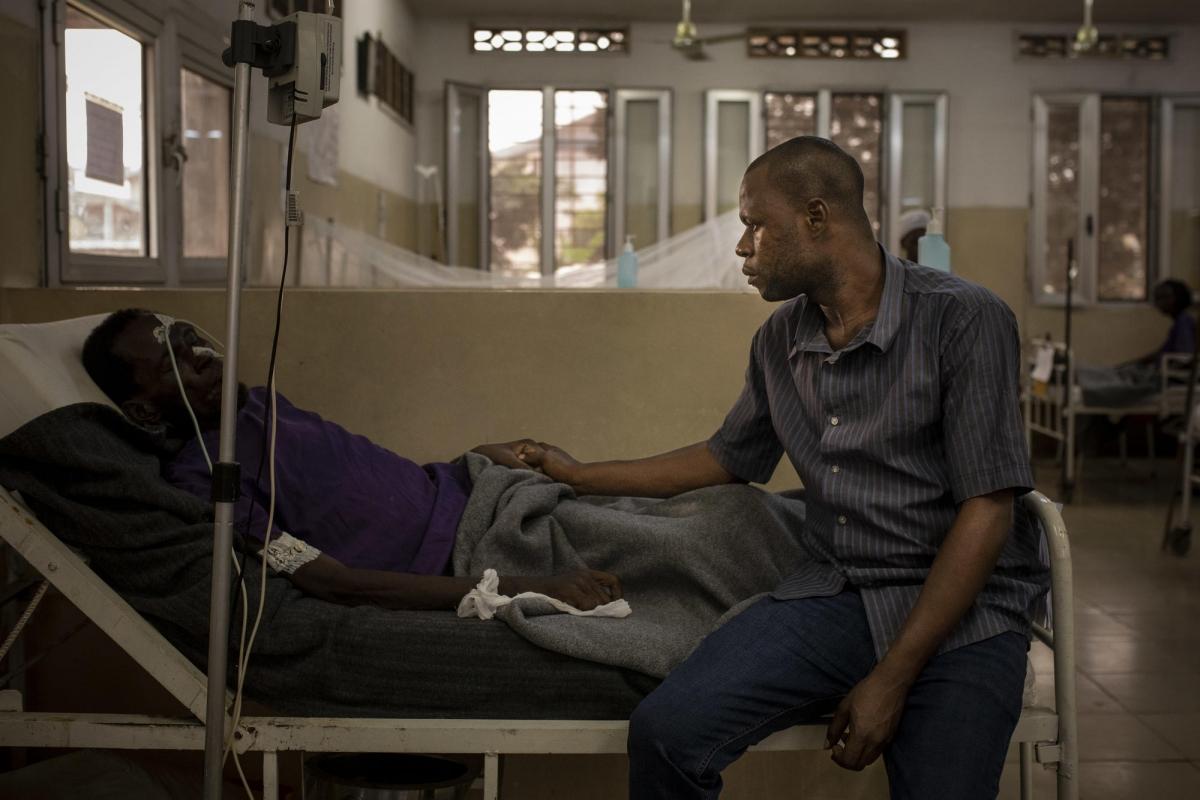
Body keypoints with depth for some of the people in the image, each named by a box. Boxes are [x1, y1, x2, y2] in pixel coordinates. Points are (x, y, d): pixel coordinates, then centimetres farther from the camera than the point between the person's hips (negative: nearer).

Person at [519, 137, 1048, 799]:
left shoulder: (964, 320, -10)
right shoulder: (781, 337, 10)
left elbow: (986, 510, -13)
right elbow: (729, 456, 26)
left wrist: (893, 679, -17)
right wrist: (582, 476, 30)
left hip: (962, 611, -4)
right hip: (834, 593, 4)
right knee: (665, 731, -19)